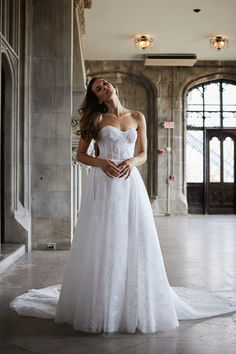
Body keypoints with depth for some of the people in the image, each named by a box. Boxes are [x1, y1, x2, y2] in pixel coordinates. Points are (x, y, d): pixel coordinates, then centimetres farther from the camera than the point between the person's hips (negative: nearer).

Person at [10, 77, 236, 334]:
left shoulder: (137, 117, 13)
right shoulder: (96, 118, 7)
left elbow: (143, 154, 14)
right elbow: (80, 154, 7)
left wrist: (131, 162, -8)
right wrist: (101, 162, -12)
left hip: (130, 182, 2)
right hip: (102, 183, -1)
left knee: (134, 243, 0)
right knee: (101, 243, -3)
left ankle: (137, 306, 12)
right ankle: (100, 307, 8)